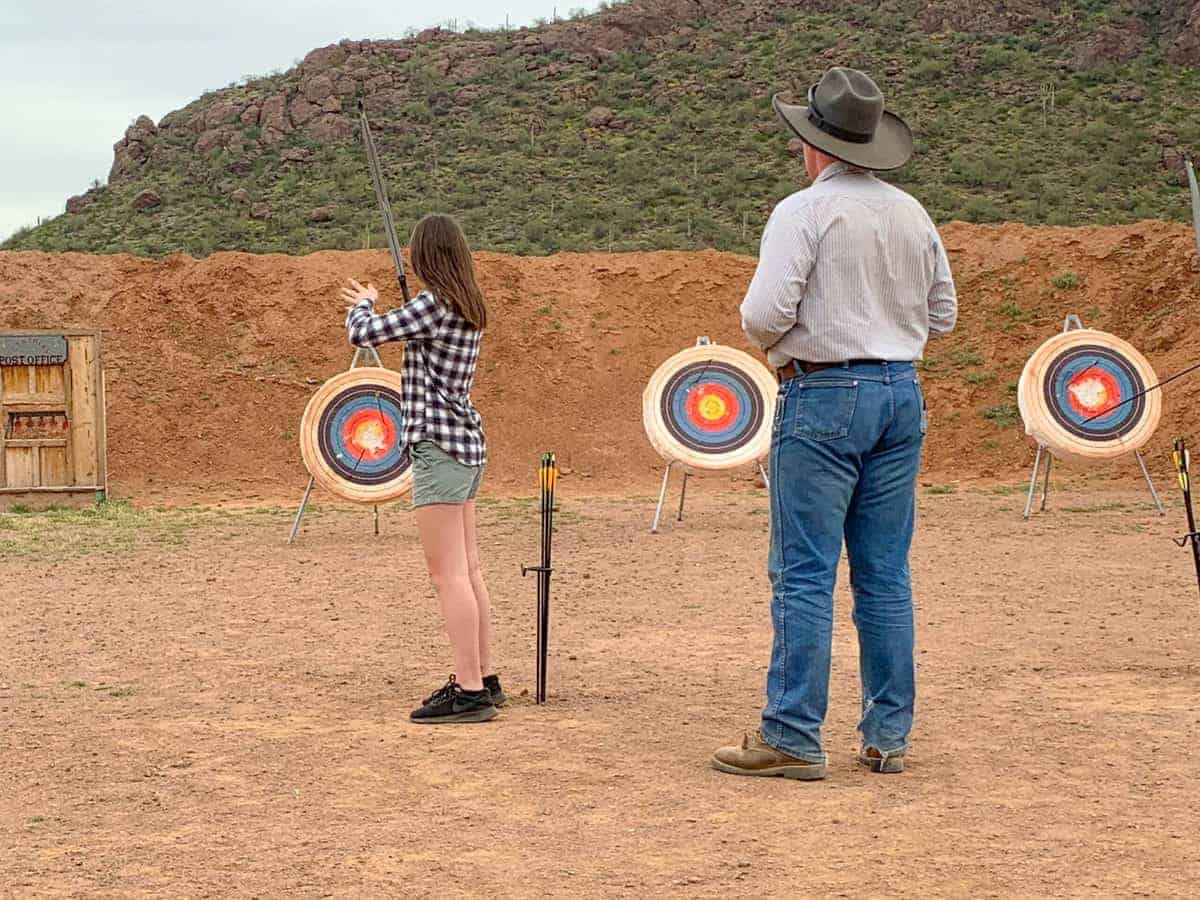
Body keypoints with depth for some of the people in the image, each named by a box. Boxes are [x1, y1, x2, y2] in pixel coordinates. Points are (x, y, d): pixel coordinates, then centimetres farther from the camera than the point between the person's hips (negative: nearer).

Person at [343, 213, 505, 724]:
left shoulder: (433, 304, -15)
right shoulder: (468, 308, 12)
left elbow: (362, 335, -12)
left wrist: (363, 305, 8)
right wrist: (372, 307, 32)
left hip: (439, 447, -9)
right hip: (466, 447, 9)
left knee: (448, 575, -9)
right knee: (468, 572, 13)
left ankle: (470, 692, -11)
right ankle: (483, 680, 19)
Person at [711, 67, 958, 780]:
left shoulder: (803, 212, -9)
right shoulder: (912, 215, 10)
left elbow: (766, 312, -17)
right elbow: (943, 314, 16)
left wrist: (768, 340, 3)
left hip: (824, 396, -6)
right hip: (902, 396, 6)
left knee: (804, 573, -4)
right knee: (886, 574, 10)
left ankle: (793, 737, -3)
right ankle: (889, 735, 13)